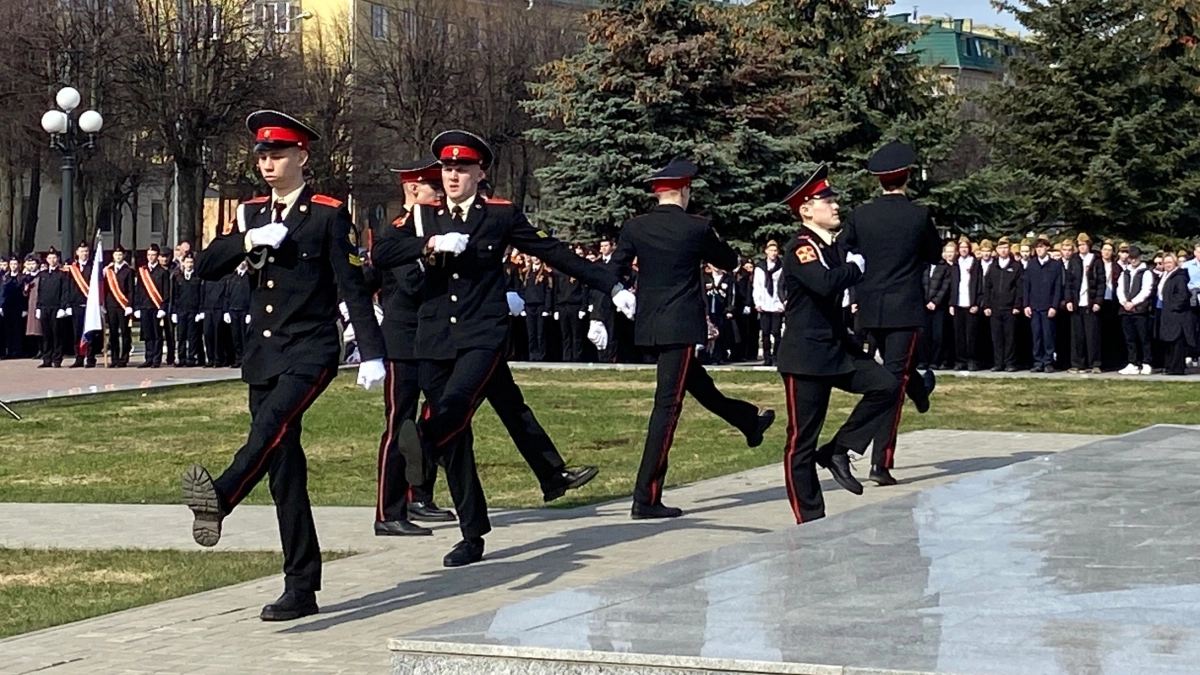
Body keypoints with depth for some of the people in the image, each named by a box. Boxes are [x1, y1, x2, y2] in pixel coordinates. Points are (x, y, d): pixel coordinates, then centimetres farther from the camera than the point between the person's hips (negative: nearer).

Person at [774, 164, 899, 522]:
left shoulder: (835, 247, 11)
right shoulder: (801, 248, -15)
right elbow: (825, 284, -33)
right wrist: (855, 267, -16)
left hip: (838, 349, 8)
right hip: (806, 356, -8)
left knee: (886, 386, -8)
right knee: (802, 440, -1)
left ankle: (838, 451, 2)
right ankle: (810, 521, 6)